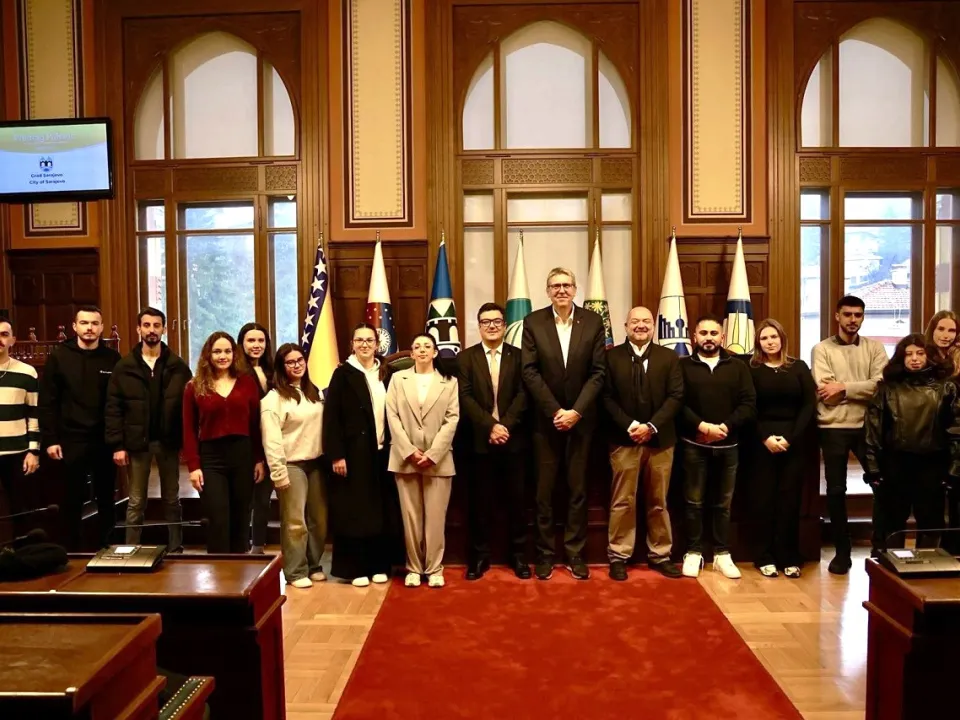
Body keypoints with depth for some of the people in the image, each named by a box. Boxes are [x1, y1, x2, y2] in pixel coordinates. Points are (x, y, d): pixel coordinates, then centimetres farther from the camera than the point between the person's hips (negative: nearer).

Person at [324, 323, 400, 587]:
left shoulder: (386, 373, 8)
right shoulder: (343, 374, -3)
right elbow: (332, 417, -7)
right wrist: (336, 455, -13)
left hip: (382, 451, 4)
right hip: (354, 452, -4)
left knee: (382, 510, 8)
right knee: (354, 511, 3)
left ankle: (379, 565, 20)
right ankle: (355, 568, 14)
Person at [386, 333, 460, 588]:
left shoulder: (449, 381, 7)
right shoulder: (398, 379, 8)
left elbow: (452, 420, -1)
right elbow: (392, 417, 1)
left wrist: (432, 454, -11)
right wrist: (409, 451, -10)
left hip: (438, 458, -1)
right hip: (405, 457, 1)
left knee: (435, 516, 2)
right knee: (410, 516, 6)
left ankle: (434, 568, 13)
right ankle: (413, 567, 17)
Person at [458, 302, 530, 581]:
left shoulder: (518, 356, 6)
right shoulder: (466, 357, 4)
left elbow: (523, 395, -3)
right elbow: (466, 397, -5)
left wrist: (505, 425, -16)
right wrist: (491, 426, -16)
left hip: (513, 439, 1)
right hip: (480, 440, 0)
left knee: (516, 499, 7)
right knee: (480, 501, 6)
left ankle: (518, 555, 19)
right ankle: (479, 556, 17)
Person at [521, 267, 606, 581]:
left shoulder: (593, 321, 1)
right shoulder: (533, 322, -2)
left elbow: (598, 372, -3)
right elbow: (530, 372, -6)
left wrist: (576, 411, -12)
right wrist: (555, 411, -13)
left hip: (581, 418, 1)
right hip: (546, 418, -1)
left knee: (578, 489, 8)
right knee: (544, 490, 5)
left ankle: (575, 554, 19)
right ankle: (545, 554, 17)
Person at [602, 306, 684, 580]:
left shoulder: (669, 357, 7)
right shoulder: (612, 356, 3)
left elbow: (676, 396, -1)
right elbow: (607, 398, -3)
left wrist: (652, 427, -13)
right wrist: (629, 426, -15)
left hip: (660, 439, 2)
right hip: (624, 439, -2)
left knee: (658, 502, 11)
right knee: (622, 502, 2)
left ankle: (660, 555, 22)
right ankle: (618, 556, 12)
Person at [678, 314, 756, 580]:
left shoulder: (738, 367, 8)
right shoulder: (683, 366, 3)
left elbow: (749, 404, 0)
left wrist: (725, 427, -13)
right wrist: (703, 426, -17)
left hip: (728, 446, 2)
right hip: (694, 445, -2)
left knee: (723, 503, 9)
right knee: (694, 502, 5)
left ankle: (722, 554, 19)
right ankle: (693, 552, 15)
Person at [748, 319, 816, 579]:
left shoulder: (799, 368, 6)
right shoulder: (752, 370, 2)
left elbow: (809, 405, 0)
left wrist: (790, 437, -10)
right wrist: (765, 437, -14)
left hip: (793, 441, 1)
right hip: (763, 442, -1)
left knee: (790, 498, 3)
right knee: (765, 498, 2)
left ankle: (789, 558, 13)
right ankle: (765, 557, 10)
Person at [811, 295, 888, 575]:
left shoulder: (874, 348, 7)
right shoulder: (822, 349, 2)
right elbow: (825, 392, -10)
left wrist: (843, 387, -15)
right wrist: (862, 389, -7)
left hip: (868, 426, 1)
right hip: (833, 428, -1)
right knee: (836, 490, 6)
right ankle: (842, 551, 20)